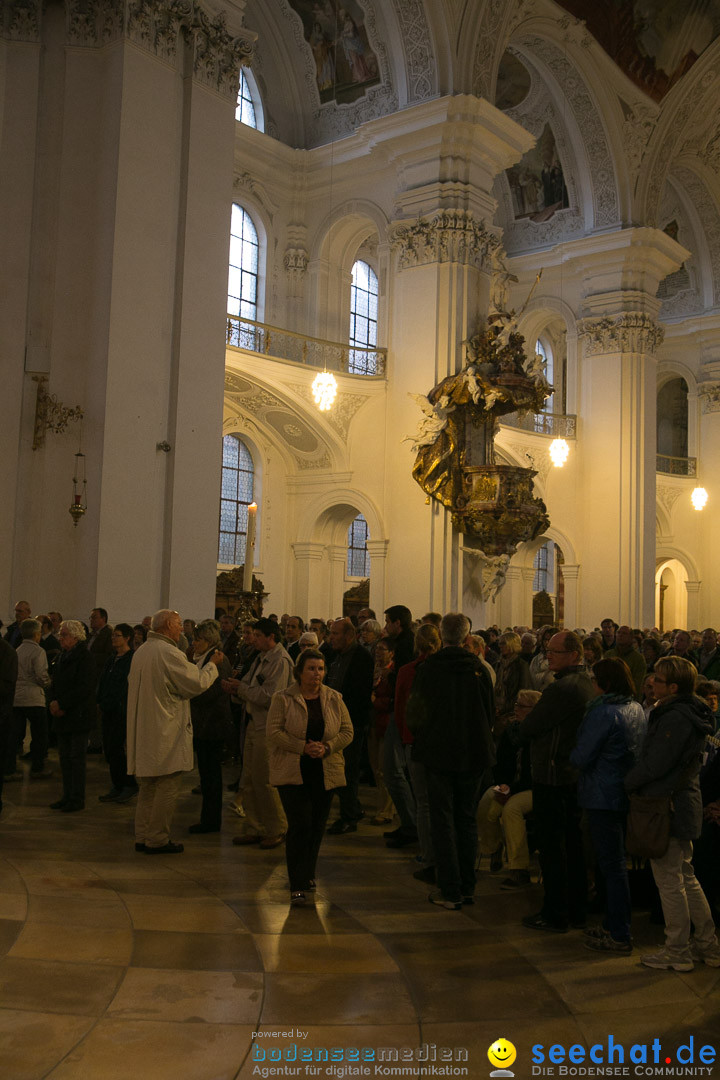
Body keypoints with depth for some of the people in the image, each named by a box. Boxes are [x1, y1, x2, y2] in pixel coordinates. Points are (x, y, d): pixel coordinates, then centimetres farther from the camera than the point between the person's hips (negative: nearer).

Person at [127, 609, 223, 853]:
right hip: (165, 732, -9)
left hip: (144, 731, 9)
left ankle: (142, 837, 21)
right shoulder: (169, 652, -17)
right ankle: (157, 839, 3)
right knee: (167, 787, -1)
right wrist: (212, 665, 1)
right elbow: (196, 684, -15)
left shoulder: (140, 652, 11)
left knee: (147, 787, 16)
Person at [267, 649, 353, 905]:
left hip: (325, 773, 4)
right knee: (299, 825, -11)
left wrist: (327, 747, -11)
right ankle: (297, 886, -7)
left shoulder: (334, 699, 6)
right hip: (292, 772, -4)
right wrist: (303, 747, -17)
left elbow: (347, 731, 6)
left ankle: (308, 874, 29)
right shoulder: (283, 699, -3)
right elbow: (274, 733, -8)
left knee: (317, 826, 10)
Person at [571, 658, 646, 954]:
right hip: (627, 794, 8)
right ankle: (614, 925, 28)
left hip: (604, 796, -8)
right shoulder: (638, 710, 6)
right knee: (617, 863, 18)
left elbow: (582, 758, -17)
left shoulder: (604, 712, -19)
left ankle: (619, 937, 5)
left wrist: (571, 755, 3)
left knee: (612, 866, -1)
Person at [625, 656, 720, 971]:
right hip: (685, 803, 10)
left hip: (668, 807, -10)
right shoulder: (691, 714, 9)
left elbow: (654, 765, -23)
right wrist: (635, 781, 14)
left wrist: (627, 784, -6)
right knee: (686, 877, 19)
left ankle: (678, 953, 12)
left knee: (669, 882, 2)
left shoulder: (674, 718, -22)